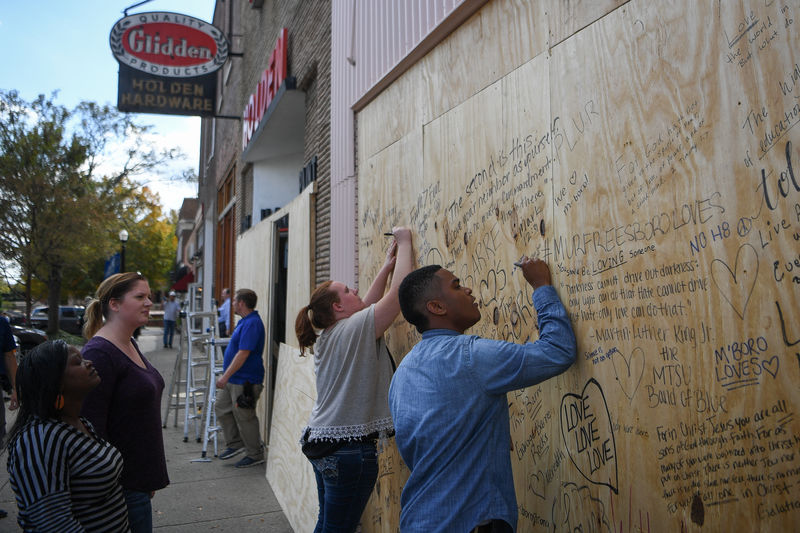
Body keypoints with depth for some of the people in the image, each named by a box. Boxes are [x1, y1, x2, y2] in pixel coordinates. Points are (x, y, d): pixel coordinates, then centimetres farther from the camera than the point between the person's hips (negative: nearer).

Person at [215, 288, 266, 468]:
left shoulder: (252, 324, -23)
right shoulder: (245, 321, 11)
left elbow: (243, 353, -28)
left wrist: (226, 376, -25)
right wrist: (226, 376, 24)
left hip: (245, 381, -11)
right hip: (233, 380, 11)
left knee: (244, 418, 0)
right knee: (221, 408, 18)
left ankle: (255, 455, 15)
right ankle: (235, 444, 29)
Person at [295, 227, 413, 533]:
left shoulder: (329, 335, 9)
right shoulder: (356, 329, -16)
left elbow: (366, 306, 17)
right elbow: (400, 290, -18)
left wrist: (387, 266, 17)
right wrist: (404, 241, -6)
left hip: (321, 442, 9)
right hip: (350, 449, -9)